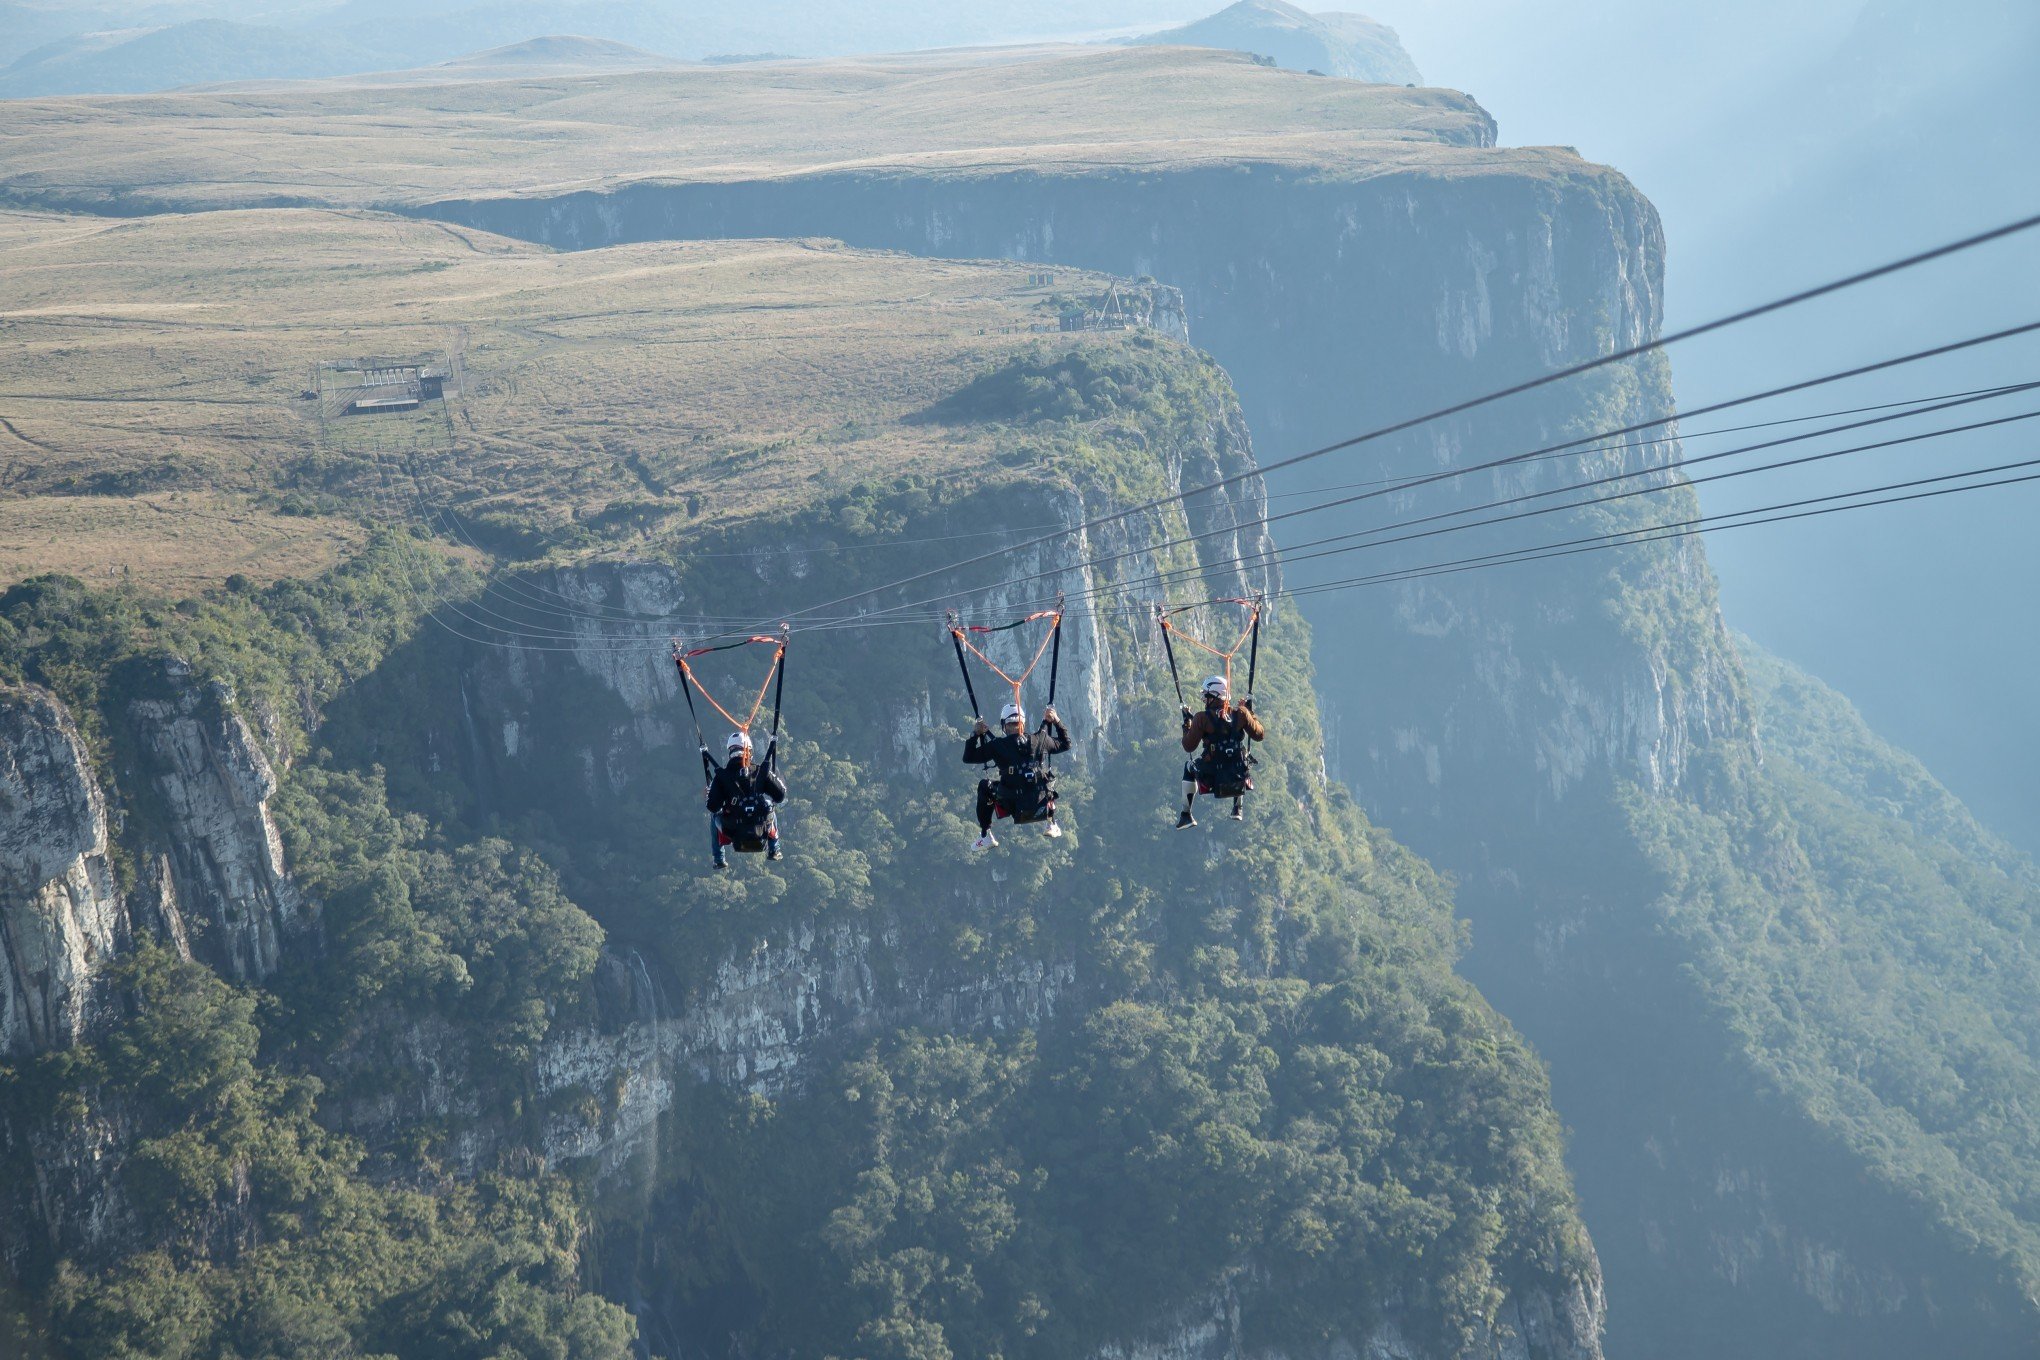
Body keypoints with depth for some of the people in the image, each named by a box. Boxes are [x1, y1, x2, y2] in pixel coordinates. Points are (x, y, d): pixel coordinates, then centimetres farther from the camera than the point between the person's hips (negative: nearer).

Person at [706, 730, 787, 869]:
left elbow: (713, 807, -13)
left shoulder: (721, 776, -14)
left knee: (713, 816, 32)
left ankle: (719, 859, 31)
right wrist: (776, 777, 16)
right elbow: (780, 797, -2)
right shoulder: (762, 773, -11)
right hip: (762, 831, 1)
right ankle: (773, 851, 39)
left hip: (732, 832, -1)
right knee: (770, 809, 35)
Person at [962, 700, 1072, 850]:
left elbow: (968, 757, 4)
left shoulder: (997, 745, -7)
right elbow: (1065, 744, 19)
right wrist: (1056, 721, 26)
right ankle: (1051, 824, 34)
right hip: (1040, 806, 3)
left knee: (984, 786, 25)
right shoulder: (1040, 741, 0)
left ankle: (985, 836, 20)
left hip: (1012, 807, -3)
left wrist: (975, 734, 12)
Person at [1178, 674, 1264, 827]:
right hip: (1238, 778, 2)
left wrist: (1187, 724, 9)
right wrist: (1251, 713, 18)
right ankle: (1237, 809, 41)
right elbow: (1260, 735, 5)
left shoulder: (1202, 718, -13)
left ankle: (1186, 815, 29)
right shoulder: (1240, 713, -6)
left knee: (1188, 767, 32)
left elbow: (1189, 747, -6)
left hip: (1211, 777, -2)